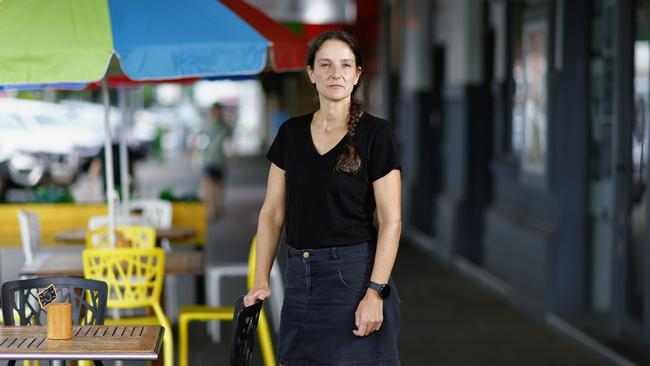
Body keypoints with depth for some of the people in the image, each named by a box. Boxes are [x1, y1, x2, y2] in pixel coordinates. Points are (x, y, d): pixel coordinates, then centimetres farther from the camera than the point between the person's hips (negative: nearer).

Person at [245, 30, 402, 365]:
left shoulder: (375, 133, -7)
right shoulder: (291, 133, 7)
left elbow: (391, 220, -9)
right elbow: (272, 212, 9)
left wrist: (375, 293, -16)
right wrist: (260, 281, 2)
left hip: (354, 273, -4)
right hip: (299, 275, 5)